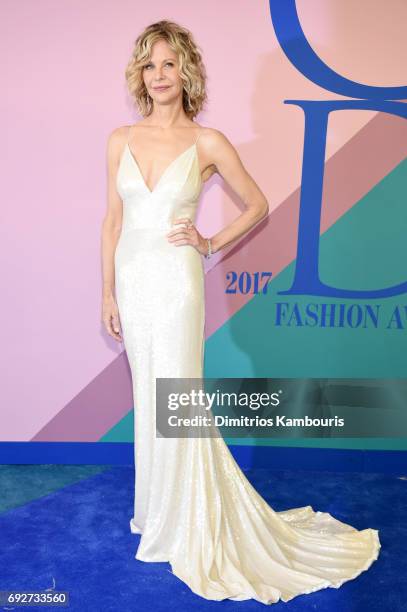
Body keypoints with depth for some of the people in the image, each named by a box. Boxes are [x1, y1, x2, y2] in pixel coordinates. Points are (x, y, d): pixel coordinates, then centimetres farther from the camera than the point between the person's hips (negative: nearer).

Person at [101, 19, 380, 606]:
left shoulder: (207, 143, -4)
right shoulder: (121, 140, 6)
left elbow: (257, 205, 6)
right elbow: (113, 220, 8)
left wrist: (210, 244, -3)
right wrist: (108, 292, 6)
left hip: (175, 282, -4)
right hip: (132, 279, 4)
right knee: (148, 398, 15)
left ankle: (181, 525, 22)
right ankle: (157, 508, 35)